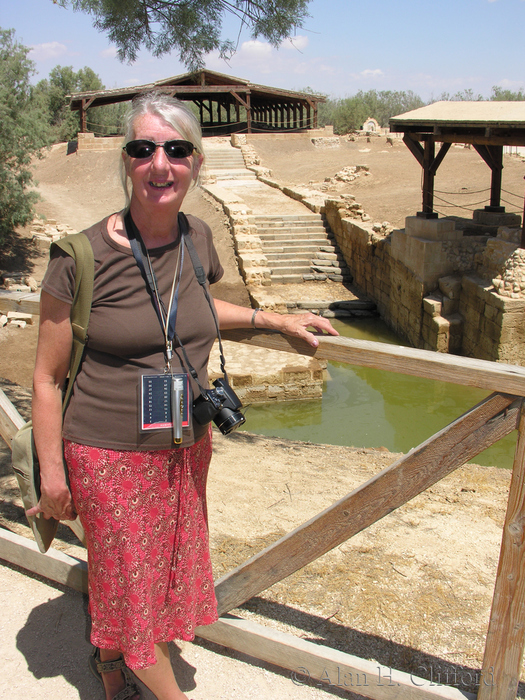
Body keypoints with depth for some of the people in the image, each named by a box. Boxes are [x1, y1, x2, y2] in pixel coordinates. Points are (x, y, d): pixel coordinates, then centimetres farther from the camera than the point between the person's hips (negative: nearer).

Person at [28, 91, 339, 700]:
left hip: (186, 449, 6)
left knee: (169, 567, 22)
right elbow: (47, 377, -11)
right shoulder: (83, 256, -19)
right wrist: (52, 474, -8)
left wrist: (275, 319, 14)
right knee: (129, 579, 10)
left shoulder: (197, 238, -3)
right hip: (110, 457, -5)